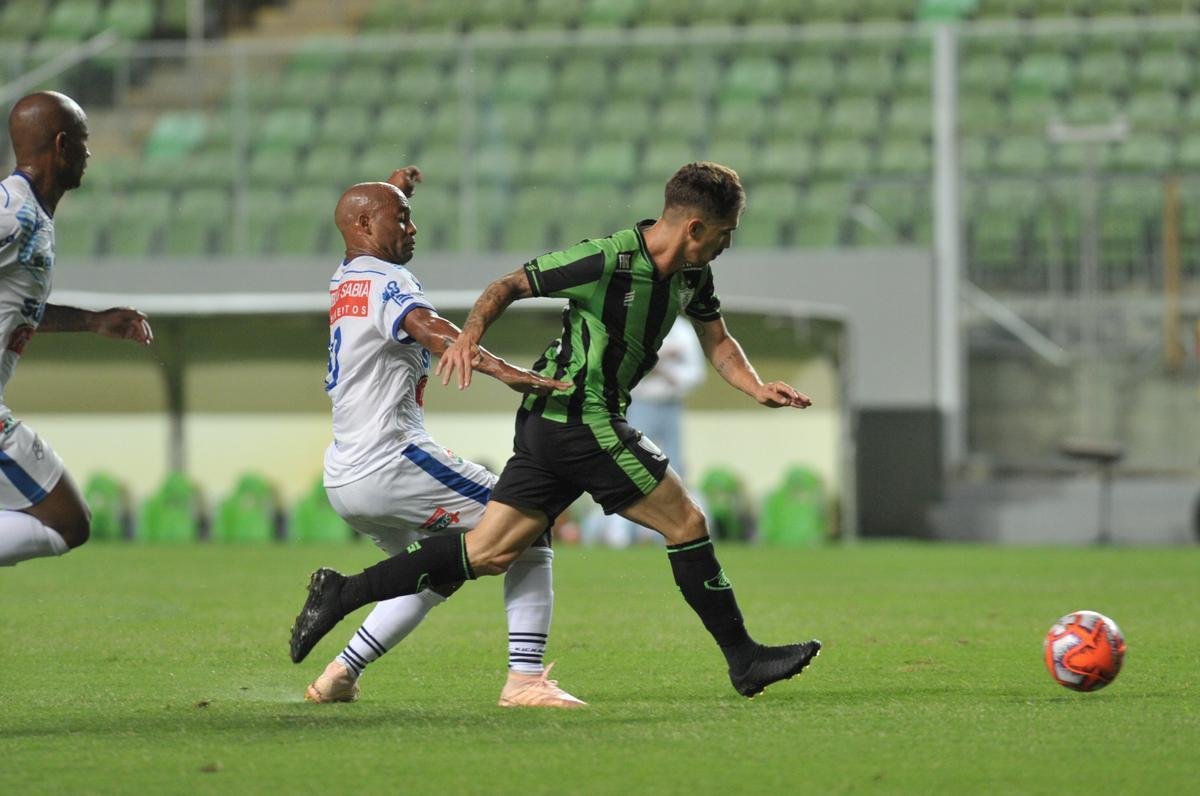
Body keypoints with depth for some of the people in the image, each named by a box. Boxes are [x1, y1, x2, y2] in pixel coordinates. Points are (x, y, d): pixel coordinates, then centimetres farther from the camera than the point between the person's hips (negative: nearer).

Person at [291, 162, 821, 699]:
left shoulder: (693, 275, 9)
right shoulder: (606, 260, -18)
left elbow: (717, 341, 23)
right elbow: (510, 285, -10)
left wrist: (757, 388, 6)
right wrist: (471, 333, -26)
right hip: (583, 423, -9)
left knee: (488, 554, 4)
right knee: (686, 524, -2)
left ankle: (342, 593, 3)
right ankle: (744, 659, 8)